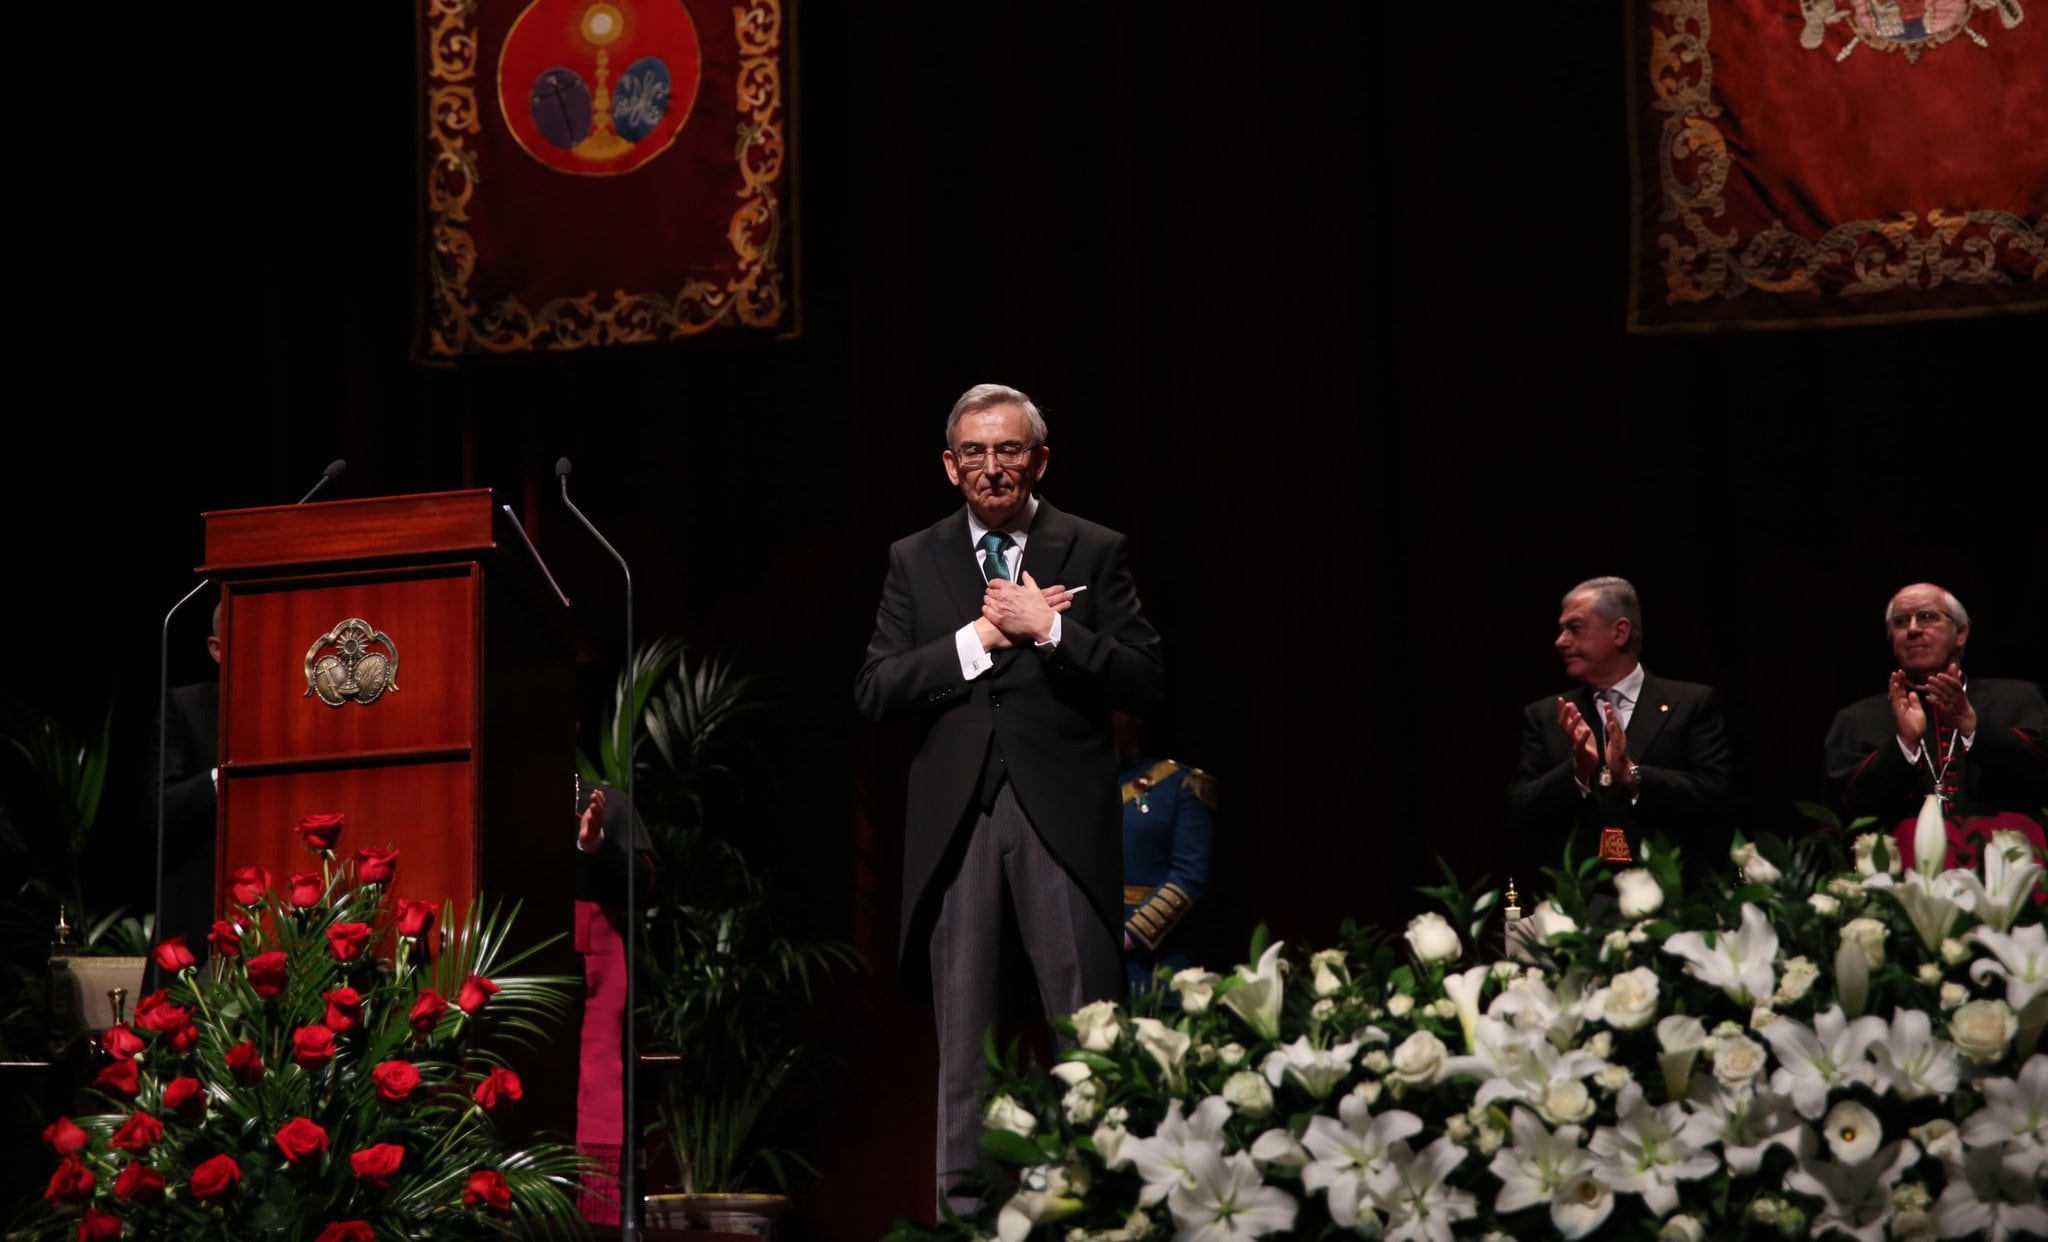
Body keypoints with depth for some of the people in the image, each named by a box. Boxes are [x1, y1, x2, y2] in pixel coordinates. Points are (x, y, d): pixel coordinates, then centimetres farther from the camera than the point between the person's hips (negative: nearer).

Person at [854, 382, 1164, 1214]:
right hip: (954, 816, 2)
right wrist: (978, 638, -9)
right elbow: (874, 691, 1)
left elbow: (1143, 683, -3)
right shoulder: (915, 561, 11)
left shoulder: (1094, 553, 6)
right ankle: (967, 1198, 11)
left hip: (1061, 812, -2)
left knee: (1088, 1019, -3)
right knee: (962, 1023, 6)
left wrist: (1047, 629, -13)